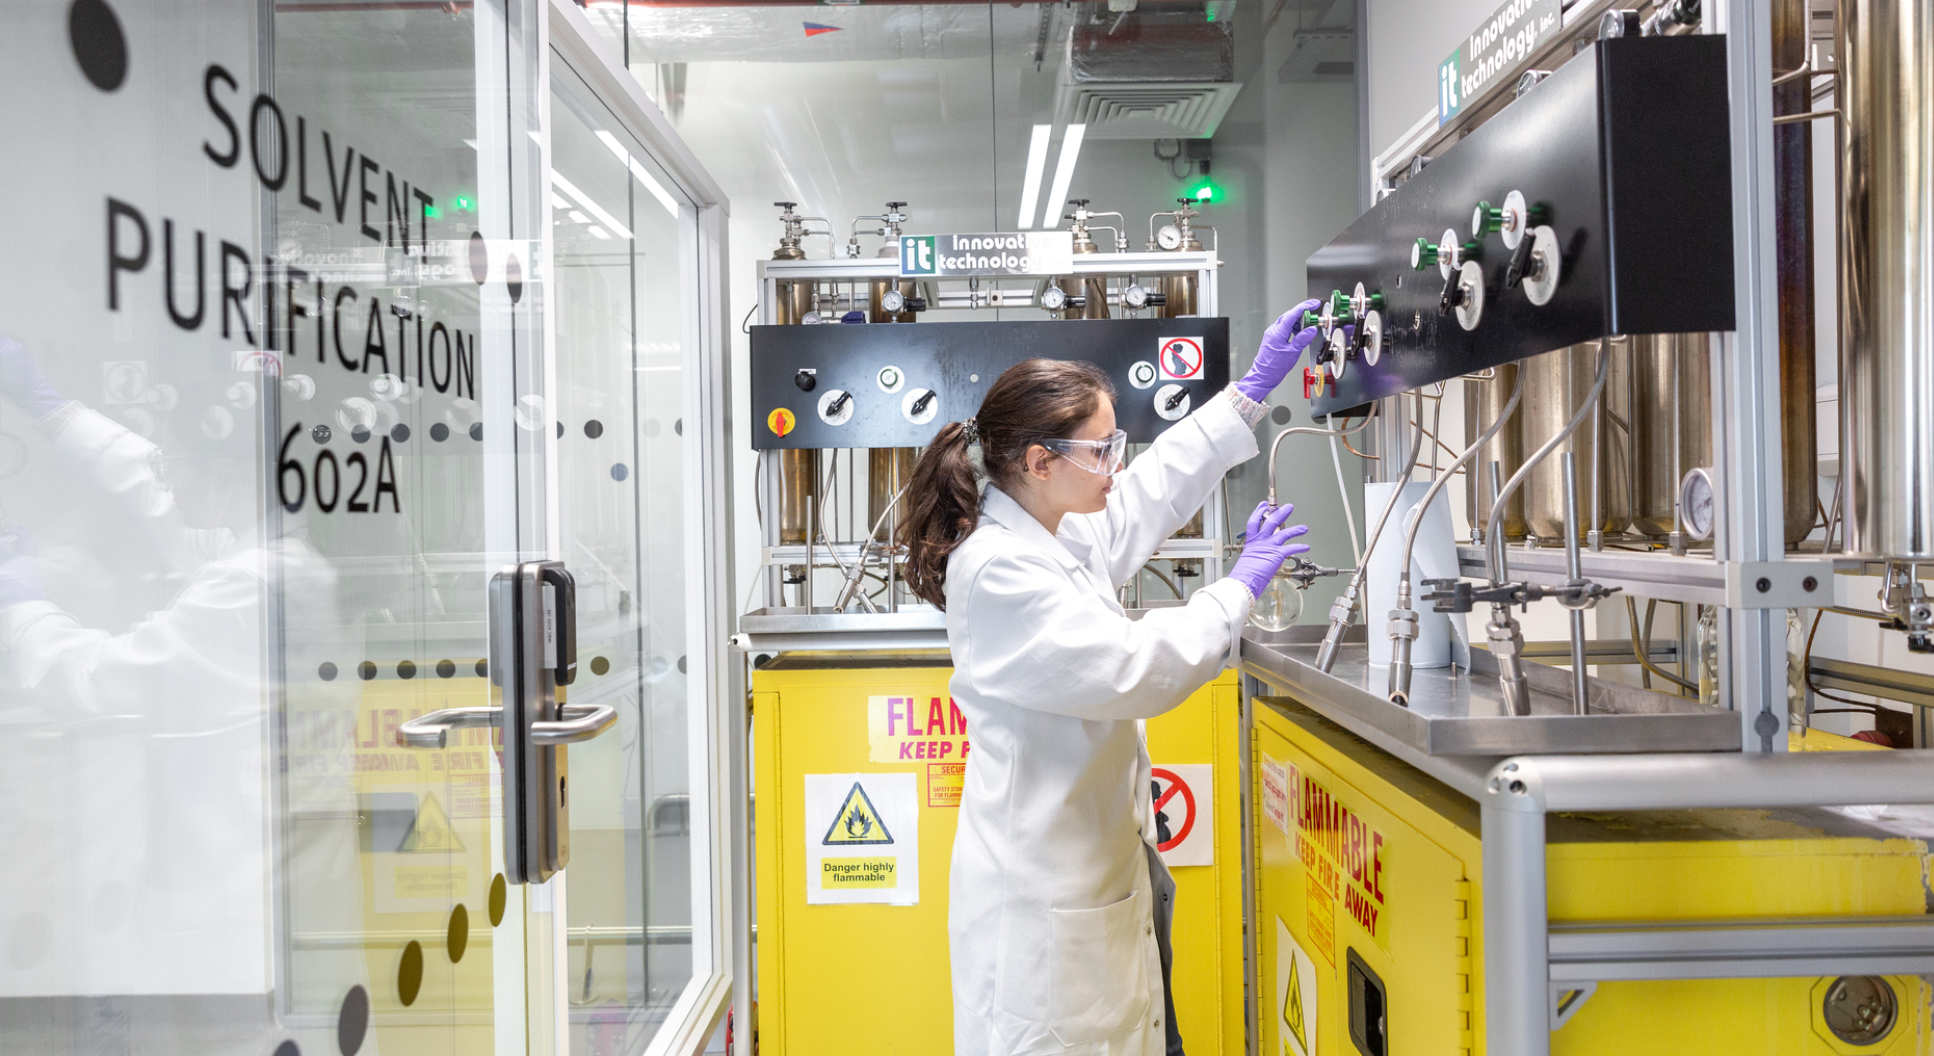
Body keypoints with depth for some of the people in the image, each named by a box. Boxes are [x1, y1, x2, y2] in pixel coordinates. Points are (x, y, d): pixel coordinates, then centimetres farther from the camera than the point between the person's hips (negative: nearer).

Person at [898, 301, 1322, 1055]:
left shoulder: (1060, 536, 8)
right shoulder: (999, 571, -21)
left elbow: (1157, 488, 22)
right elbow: (1132, 668, -22)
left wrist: (1254, 389, 21)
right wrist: (1240, 585, -9)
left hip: (1094, 865, 9)